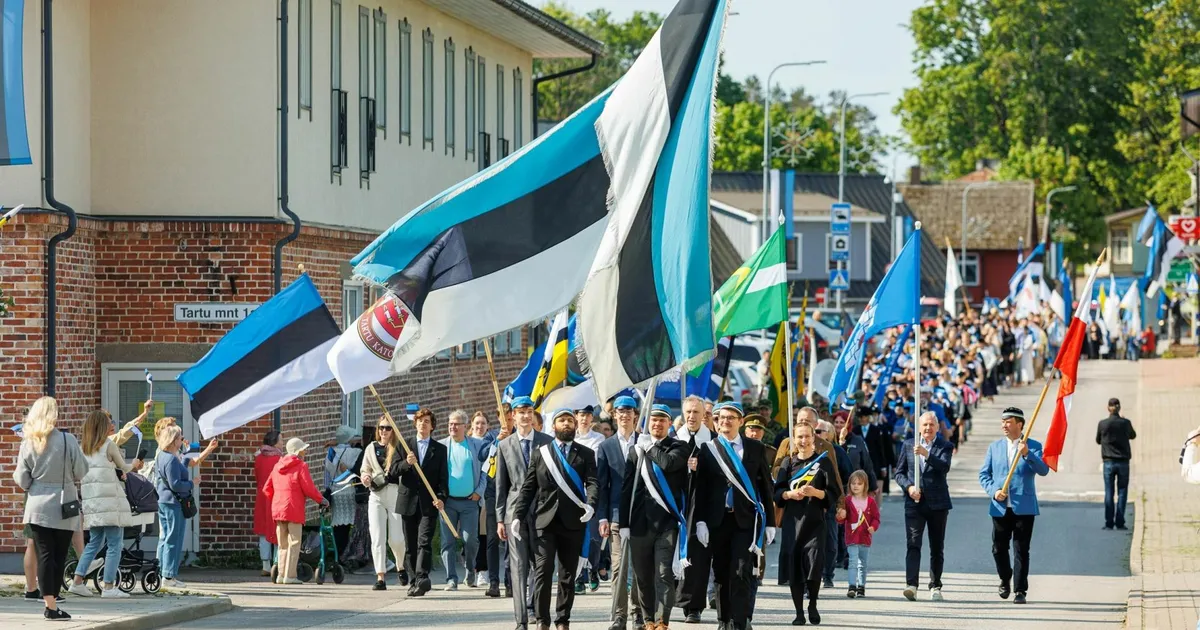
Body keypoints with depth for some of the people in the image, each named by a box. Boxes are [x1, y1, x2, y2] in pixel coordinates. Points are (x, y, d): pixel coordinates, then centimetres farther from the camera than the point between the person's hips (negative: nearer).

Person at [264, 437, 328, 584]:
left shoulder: (278, 466, 16)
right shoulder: (301, 466, -5)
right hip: (293, 509, -7)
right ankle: (290, 576, -8)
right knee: (294, 543, -3)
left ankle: (281, 575, 12)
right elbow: (309, 489, -10)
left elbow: (267, 489, 17)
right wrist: (321, 500, 4)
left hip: (277, 509, 7)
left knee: (283, 544, 14)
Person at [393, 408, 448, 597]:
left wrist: (441, 498, -12)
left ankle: (422, 578, -25)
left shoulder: (439, 450, 9)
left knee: (424, 542, -15)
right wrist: (406, 463, -16)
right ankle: (416, 580, 13)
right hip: (408, 501, 2)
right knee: (411, 544, 6)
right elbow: (394, 470, 4)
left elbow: (443, 478, 4)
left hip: (428, 503, -2)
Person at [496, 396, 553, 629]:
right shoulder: (505, 446, 8)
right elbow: (501, 485, 9)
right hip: (515, 511, 0)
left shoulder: (547, 442, 5)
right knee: (518, 565, -5)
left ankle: (532, 603, 26)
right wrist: (500, 518, 5)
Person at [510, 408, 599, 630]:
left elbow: (592, 483, -3)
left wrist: (591, 504, -24)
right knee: (543, 570, -8)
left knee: (568, 574, 4)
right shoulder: (539, 454, 12)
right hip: (544, 520, 0)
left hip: (573, 521, 0)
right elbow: (528, 487, 9)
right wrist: (517, 515, -1)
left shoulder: (586, 454, 9)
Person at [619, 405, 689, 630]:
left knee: (664, 574, -10)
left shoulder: (678, 448, 5)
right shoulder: (637, 450, 13)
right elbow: (627, 489, 10)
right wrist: (623, 524, 5)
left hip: (667, 521, -3)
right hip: (640, 522, 3)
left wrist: (650, 448, -2)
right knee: (642, 576, 7)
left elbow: (669, 463, -19)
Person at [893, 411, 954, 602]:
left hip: (937, 503, 0)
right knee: (913, 543, -13)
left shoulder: (944, 446, 3)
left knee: (937, 547, 7)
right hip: (914, 502, 0)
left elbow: (945, 467, -15)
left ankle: (935, 586, 17)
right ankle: (911, 584, -23)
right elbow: (899, 473, 10)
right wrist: (909, 486, -9)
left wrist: (926, 454, -28)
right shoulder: (908, 445, 9)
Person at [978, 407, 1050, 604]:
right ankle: (1005, 581, 31)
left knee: (1021, 550, -3)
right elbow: (984, 474, 10)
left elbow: (1043, 470, -13)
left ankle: (1020, 590, 2)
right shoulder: (995, 447, 11)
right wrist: (993, 491, -8)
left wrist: (1027, 454, -27)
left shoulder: (1033, 447, 1)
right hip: (1000, 507, 3)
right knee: (999, 548, 8)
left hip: (1024, 507, -3)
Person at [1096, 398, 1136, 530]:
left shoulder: (1102, 424, -6)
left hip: (1108, 462, 0)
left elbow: (1098, 440, 7)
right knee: (1122, 492, 5)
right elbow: (1133, 435, 15)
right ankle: (1120, 522, 1)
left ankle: (1109, 523, 1)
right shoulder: (1125, 422, -5)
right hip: (1123, 462, 0)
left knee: (1109, 493, 4)